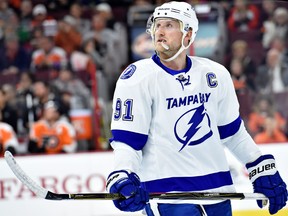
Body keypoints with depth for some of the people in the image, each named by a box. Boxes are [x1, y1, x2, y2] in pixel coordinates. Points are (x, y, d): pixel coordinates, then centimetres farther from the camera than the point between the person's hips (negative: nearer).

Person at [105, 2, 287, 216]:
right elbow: (126, 140, -11)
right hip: (167, 193, -5)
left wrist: (264, 170, 18)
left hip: (217, 189, 5)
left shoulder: (216, 74, 7)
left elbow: (232, 130, 20)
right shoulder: (138, 78, -8)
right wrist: (122, 178, -28)